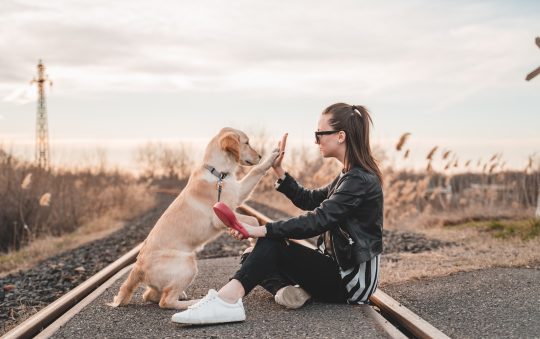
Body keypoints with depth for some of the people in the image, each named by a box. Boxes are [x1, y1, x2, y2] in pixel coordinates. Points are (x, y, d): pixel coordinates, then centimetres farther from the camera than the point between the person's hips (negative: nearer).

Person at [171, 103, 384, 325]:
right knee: (254, 257, 2)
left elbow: (318, 220, -27)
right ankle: (287, 289, -22)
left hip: (352, 279, -9)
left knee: (272, 243, -24)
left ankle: (226, 300, -39)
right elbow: (308, 200, 18)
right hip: (338, 267, 9)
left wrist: (262, 230, -30)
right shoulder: (350, 176, 14)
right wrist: (278, 170, 8)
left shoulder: (360, 179, -17)